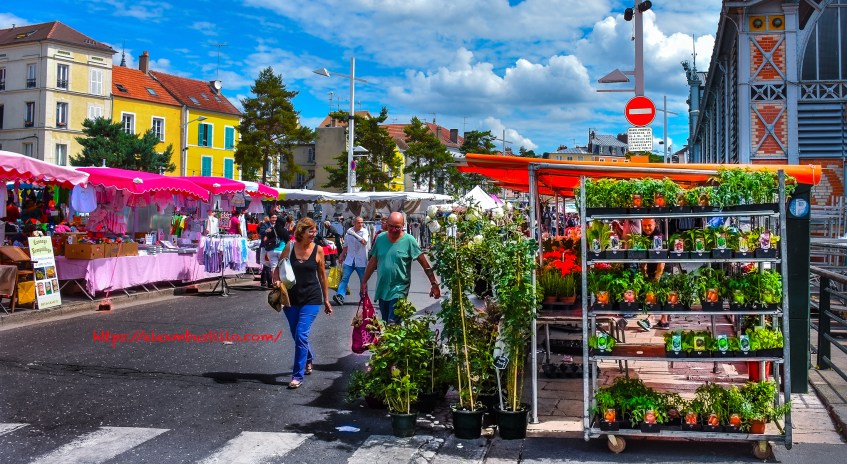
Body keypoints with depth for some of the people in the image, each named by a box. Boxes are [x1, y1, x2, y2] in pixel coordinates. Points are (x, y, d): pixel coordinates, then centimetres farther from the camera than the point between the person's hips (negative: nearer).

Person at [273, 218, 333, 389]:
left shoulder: (318, 250, -3)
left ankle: (298, 375, -5)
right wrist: (277, 281, -16)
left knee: (301, 335, -13)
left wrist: (326, 300, 11)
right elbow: (278, 269, 6)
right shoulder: (290, 247, -3)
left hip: (311, 299, -2)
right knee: (297, 335, 15)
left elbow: (322, 275, 7)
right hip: (291, 298, 2)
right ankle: (308, 359, 45)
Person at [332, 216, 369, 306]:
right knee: (344, 278, -10)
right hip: (349, 259, 2)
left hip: (361, 261, -2)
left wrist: (355, 234, -35)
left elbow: (364, 242, -26)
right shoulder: (348, 231, 6)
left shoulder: (364, 231, -5)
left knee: (363, 280, 8)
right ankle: (340, 296, -18)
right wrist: (342, 256, 18)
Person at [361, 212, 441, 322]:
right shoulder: (380, 238, 3)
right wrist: (364, 281, 12)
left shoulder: (409, 240, -9)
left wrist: (434, 284, -11)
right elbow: (373, 261, 11)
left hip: (399, 289, -4)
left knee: (393, 323, -12)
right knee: (384, 323, 13)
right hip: (381, 289, 5)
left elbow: (425, 263, -9)